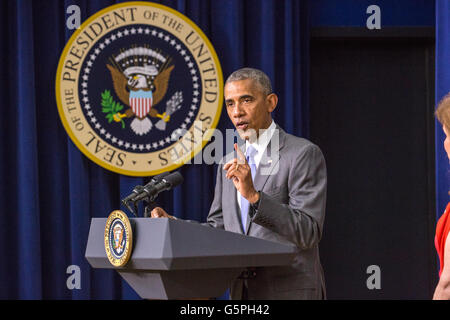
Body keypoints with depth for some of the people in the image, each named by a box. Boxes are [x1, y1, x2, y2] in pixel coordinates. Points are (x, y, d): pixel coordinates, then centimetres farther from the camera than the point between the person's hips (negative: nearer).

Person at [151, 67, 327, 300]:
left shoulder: (304, 154, -7)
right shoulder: (230, 163, 15)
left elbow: (309, 233, -16)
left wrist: (254, 195, -26)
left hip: (289, 291, -6)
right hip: (241, 291, 6)